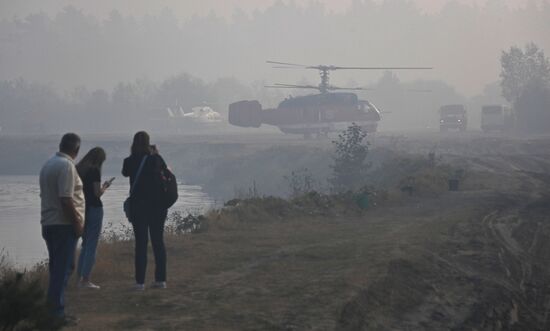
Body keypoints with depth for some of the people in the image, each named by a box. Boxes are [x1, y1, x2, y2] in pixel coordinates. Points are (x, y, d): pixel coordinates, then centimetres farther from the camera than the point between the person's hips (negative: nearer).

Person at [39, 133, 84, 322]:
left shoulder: (48, 164, 13)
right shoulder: (66, 166, -15)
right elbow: (66, 199, -21)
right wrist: (78, 223, -14)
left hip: (48, 223, 9)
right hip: (64, 224, -9)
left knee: (57, 267, 15)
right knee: (63, 269, -5)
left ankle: (54, 309, 18)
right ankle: (57, 312, -5)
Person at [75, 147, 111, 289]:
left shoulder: (78, 169, 8)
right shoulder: (94, 170, -12)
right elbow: (98, 192, -16)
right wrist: (105, 187, 3)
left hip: (81, 208, 7)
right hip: (94, 208, -7)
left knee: (85, 244, 17)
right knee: (92, 245, -1)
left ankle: (80, 278, 15)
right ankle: (85, 280, -3)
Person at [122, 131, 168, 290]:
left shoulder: (130, 162, -8)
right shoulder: (157, 159, -4)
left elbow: (125, 172, 14)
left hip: (138, 207, -2)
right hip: (158, 206, 2)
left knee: (141, 243, 1)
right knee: (158, 241, 9)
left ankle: (140, 281, -2)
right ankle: (160, 279, 11)